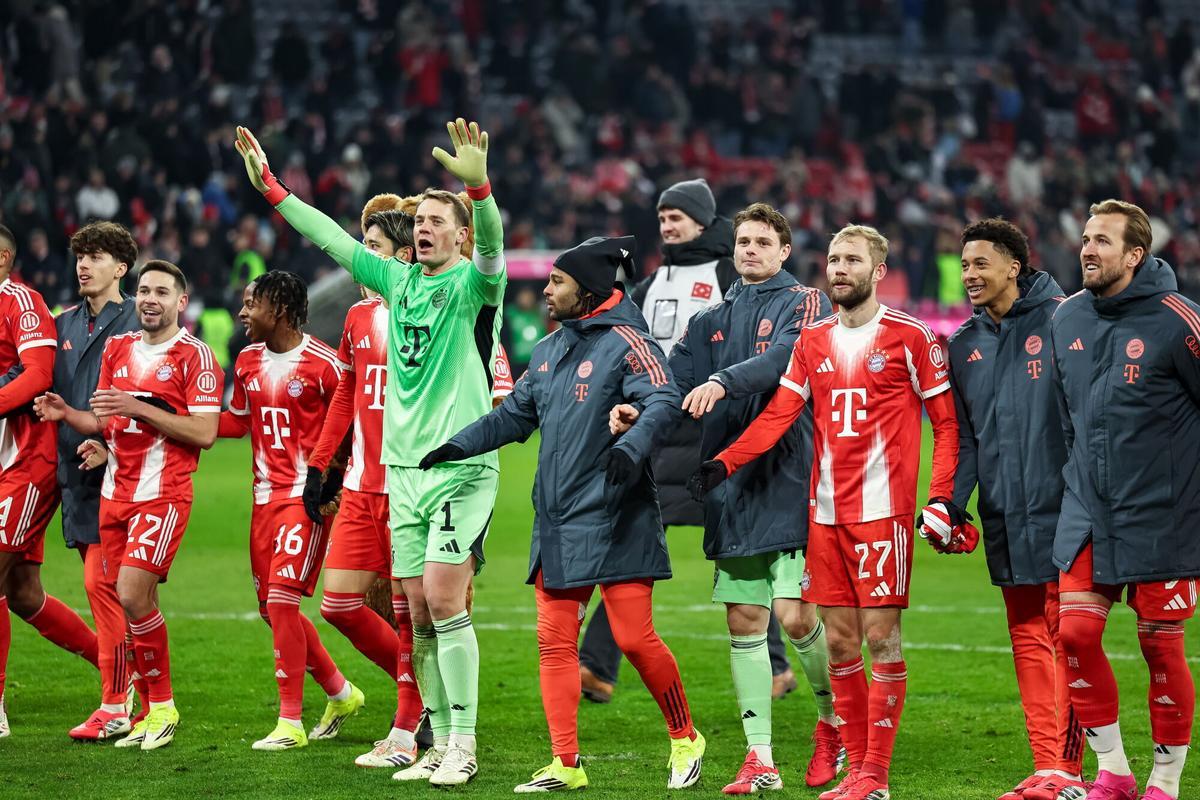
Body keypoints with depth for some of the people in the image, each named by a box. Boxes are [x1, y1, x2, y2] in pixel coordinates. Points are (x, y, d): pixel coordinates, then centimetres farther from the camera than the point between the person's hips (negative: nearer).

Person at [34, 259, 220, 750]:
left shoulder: (194, 355, -6)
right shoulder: (117, 349, 14)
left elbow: (204, 433, -13)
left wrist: (139, 408, -18)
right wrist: (67, 414, 0)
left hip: (163, 493, -6)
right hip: (116, 493, 6)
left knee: (133, 595, -17)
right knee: (126, 601, 3)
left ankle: (163, 706, -3)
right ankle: (152, 712, 12)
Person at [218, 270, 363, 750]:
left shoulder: (322, 364, -12)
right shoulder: (248, 361, 10)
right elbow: (237, 422, 22)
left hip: (307, 497, -8)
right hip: (266, 495, 8)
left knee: (281, 598, -14)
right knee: (272, 606, 9)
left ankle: (291, 723, -8)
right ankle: (340, 693, 28)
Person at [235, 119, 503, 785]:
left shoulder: (472, 284, -5)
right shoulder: (398, 280, 13)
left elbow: (491, 249, -27)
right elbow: (331, 237, 19)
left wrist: (479, 187, -45)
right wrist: (269, 186, 17)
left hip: (462, 464, -6)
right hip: (403, 465, 6)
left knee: (442, 596, -14)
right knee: (419, 611, 5)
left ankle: (464, 746, -10)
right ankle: (438, 743, 11)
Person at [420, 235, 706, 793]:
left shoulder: (625, 342, -9)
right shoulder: (549, 349, 15)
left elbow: (663, 400, -23)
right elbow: (515, 413, 25)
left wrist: (631, 447, -39)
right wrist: (458, 445, 16)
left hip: (615, 520, -8)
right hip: (556, 521, 8)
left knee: (634, 639, -8)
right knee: (554, 643, 3)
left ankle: (685, 740, 12)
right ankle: (565, 765, 7)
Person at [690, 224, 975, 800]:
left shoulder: (910, 337, -1)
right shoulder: (813, 341, 13)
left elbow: (947, 422, 1)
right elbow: (779, 413, 6)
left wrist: (944, 498, -8)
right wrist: (724, 462, -8)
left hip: (883, 510, -5)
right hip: (825, 511, 5)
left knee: (881, 638, -6)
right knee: (839, 643, 7)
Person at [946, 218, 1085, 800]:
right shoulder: (965, 344, 15)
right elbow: (962, 435, 16)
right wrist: (948, 501, 3)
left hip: (1061, 509, -6)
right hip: (1005, 515, 6)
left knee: (1065, 637, -6)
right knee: (1027, 639, 6)